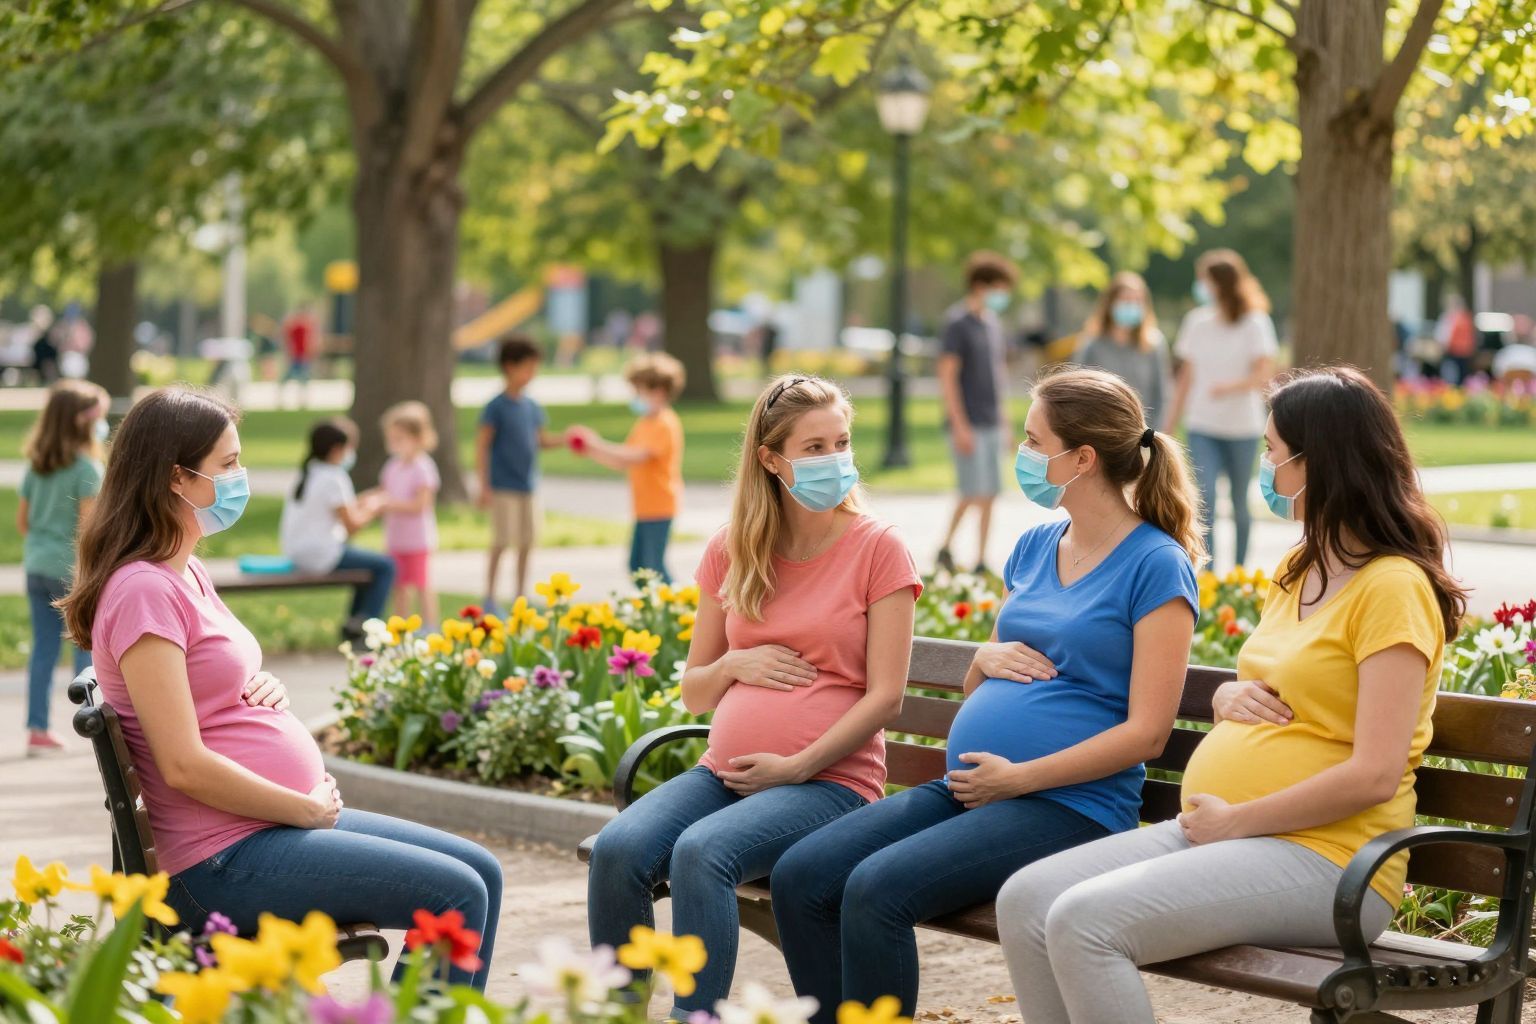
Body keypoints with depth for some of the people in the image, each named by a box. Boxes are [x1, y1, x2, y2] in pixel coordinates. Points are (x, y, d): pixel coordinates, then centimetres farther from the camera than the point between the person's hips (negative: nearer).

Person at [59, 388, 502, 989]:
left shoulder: (187, 573, 14)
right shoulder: (144, 591, -17)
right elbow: (184, 765, -22)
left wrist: (268, 691, 3)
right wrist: (310, 809, -13)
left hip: (288, 820, 10)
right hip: (225, 860, -10)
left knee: (480, 873, 9)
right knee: (456, 897, -15)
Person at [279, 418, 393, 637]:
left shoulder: (306, 473, 12)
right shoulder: (334, 478, -16)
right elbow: (352, 525, -14)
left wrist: (361, 505, 12)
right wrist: (372, 509, 3)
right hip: (321, 556, -10)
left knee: (367, 560, 26)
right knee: (385, 566, -6)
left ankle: (355, 624, 28)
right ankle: (367, 623, -5)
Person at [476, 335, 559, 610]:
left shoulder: (532, 407, 9)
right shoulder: (496, 407, -10)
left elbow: (540, 440, 18)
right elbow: (482, 445, -10)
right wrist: (485, 486, -14)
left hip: (528, 485, 6)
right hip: (503, 486, -6)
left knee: (527, 540, 10)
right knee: (502, 541, -5)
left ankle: (521, 594, 22)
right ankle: (490, 596, 6)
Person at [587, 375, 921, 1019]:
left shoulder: (877, 549, 1)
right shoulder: (730, 553, 13)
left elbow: (885, 697, -4)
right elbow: (693, 694, 20)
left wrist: (793, 768, -11)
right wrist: (735, 663, -2)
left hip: (829, 779, -4)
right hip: (724, 771, 5)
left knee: (701, 852, -33)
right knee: (618, 848, -24)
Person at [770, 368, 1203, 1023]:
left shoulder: (1156, 565, -6)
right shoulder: (1035, 547, 17)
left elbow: (1146, 731, -12)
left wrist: (1018, 777, -15)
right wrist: (987, 659, 3)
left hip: (1069, 804, -8)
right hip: (963, 788, 8)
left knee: (876, 890, -28)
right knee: (800, 877, -12)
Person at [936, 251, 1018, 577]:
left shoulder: (993, 323, 14)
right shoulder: (958, 324, -9)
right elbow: (947, 376, -13)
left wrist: (1005, 420, 18)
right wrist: (960, 425, -17)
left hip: (992, 425, 7)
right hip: (968, 425, -7)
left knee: (989, 494, 6)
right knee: (975, 493, -11)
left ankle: (981, 562, 10)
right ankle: (946, 547, 5)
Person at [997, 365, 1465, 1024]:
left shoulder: (1394, 587, -11)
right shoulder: (1298, 570, 18)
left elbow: (1375, 775, -19)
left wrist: (1236, 821, -14)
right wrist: (1229, 697, 5)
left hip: (1322, 858, -9)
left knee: (1083, 921, -26)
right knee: (1024, 902, -9)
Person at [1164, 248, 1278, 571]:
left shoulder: (1255, 324, -5)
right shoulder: (1196, 321, 6)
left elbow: (1264, 374, -12)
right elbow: (1186, 375, 11)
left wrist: (1231, 387, -31)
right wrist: (1170, 424, 11)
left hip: (1243, 426, -2)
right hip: (1202, 426, 2)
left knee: (1240, 501, 8)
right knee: (1205, 497, -11)